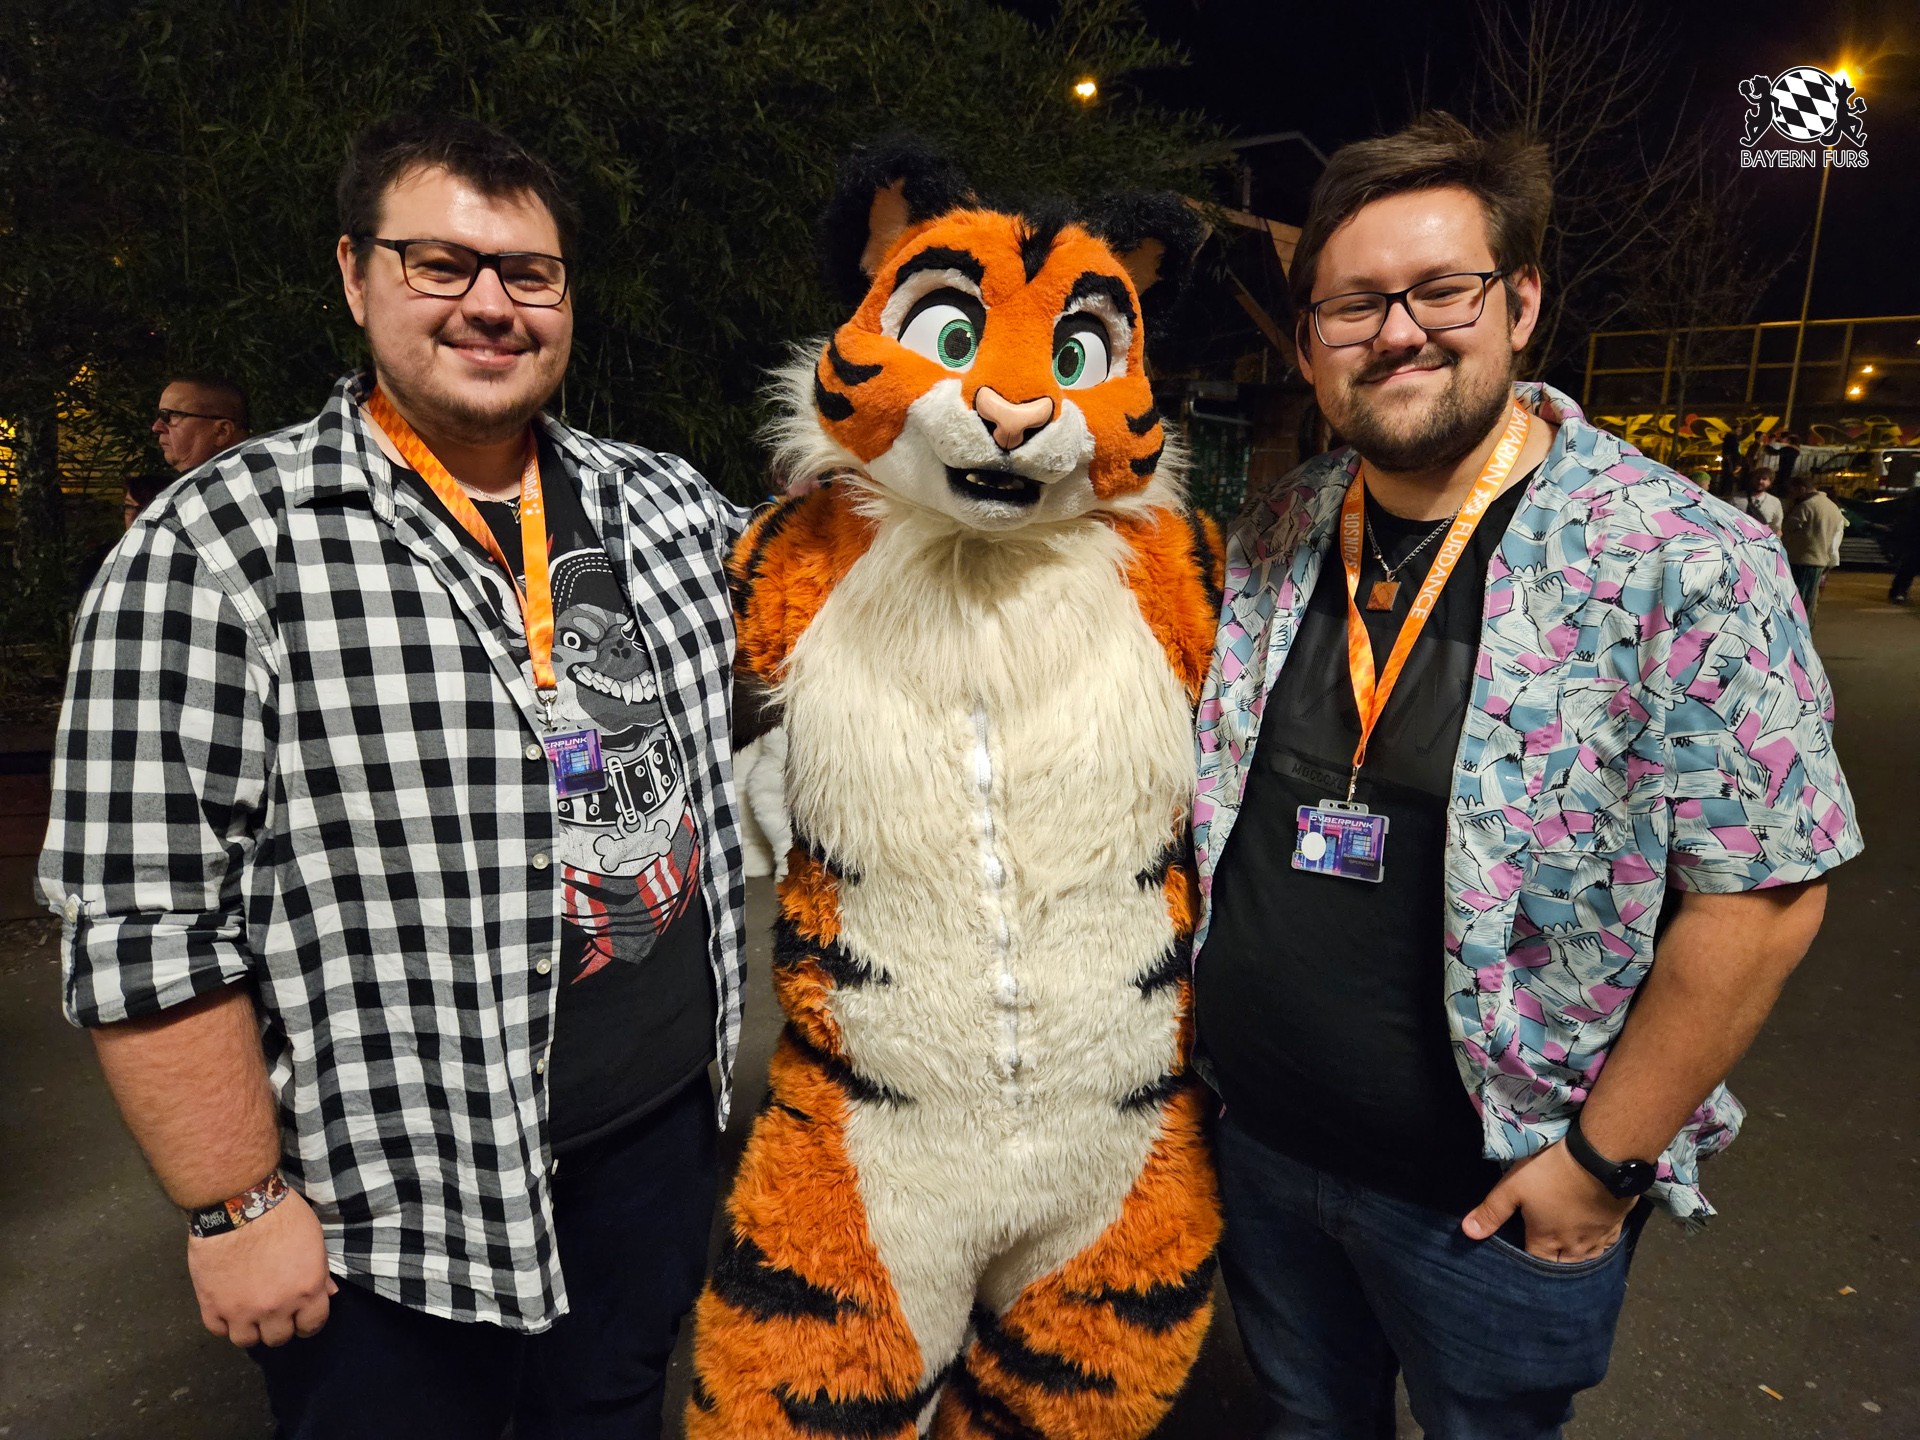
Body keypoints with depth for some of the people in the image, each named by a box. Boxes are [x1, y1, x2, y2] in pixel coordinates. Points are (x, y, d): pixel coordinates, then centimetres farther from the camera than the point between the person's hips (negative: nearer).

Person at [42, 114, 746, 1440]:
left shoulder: (669, 506, 2)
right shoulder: (220, 547, -13)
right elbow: (144, 917, -13)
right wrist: (240, 1207, -10)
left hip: (665, 1134, 5)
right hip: (391, 1216, -4)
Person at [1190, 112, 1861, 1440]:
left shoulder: (1688, 567, -18)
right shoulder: (1275, 538, -2)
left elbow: (1760, 895, -15)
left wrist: (1603, 1159, -13)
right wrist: (1211, 1005, 6)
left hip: (1492, 1191, -4)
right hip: (1254, 1137, 5)